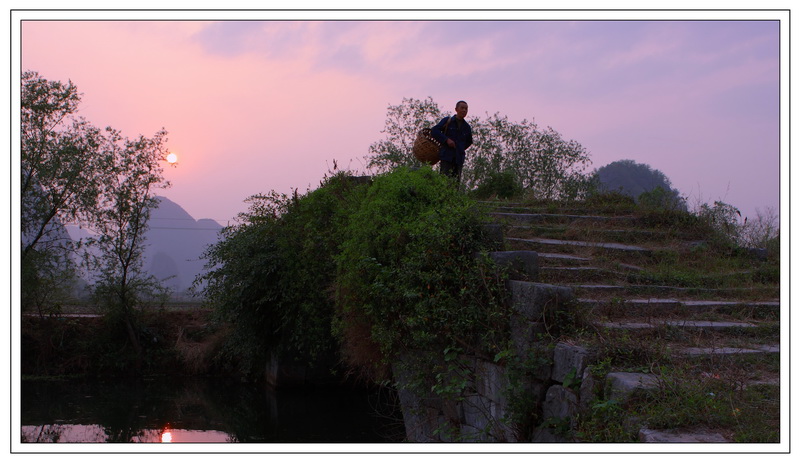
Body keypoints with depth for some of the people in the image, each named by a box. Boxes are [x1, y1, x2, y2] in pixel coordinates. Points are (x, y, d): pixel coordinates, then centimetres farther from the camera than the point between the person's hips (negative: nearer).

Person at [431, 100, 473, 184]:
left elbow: (469, 141, 30)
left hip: (459, 158, 4)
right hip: (446, 156, -4)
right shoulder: (447, 121, 5)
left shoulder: (466, 127, 15)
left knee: (456, 181, -1)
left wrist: (461, 148, 15)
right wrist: (446, 139, -11)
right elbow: (434, 131, -2)